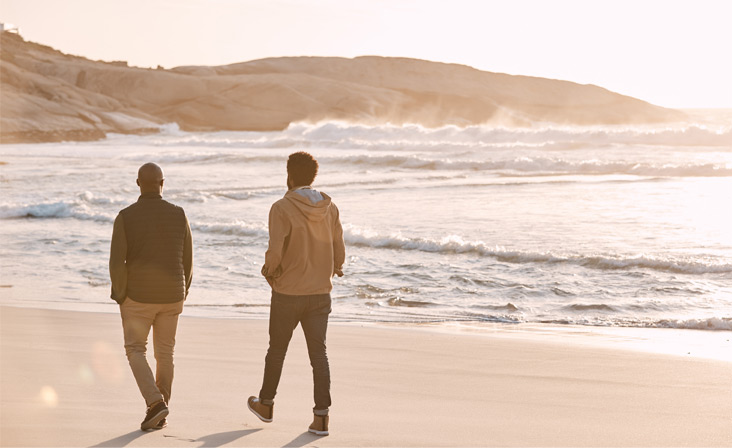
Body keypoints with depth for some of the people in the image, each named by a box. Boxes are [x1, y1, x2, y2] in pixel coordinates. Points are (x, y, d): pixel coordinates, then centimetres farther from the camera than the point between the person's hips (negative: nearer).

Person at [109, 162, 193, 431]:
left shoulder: (125, 217, -13)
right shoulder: (178, 215, -6)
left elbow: (117, 262, -16)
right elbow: (187, 259, 1)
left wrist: (120, 296, 0)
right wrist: (183, 294, 15)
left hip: (138, 296, -3)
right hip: (170, 297, 3)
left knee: (136, 351, 11)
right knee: (165, 353, 16)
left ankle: (155, 404, -8)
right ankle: (159, 415, 21)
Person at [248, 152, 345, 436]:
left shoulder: (282, 208, -14)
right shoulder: (329, 208, 0)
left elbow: (275, 253, -20)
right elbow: (338, 253, 4)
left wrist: (269, 271, 1)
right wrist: (336, 269, 26)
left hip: (287, 294, -3)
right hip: (320, 293, 3)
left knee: (277, 350, 15)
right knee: (318, 354, 5)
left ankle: (266, 404, 33)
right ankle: (321, 416, -1)